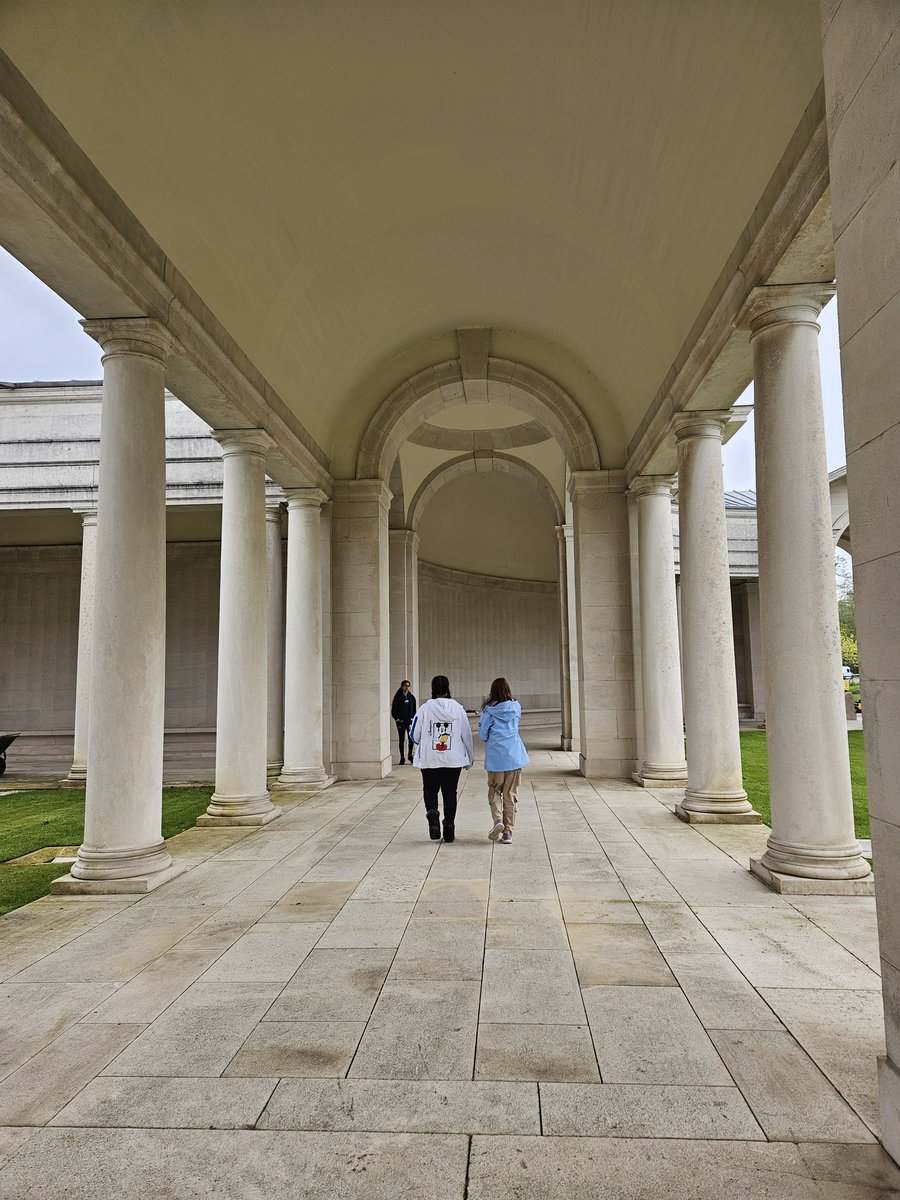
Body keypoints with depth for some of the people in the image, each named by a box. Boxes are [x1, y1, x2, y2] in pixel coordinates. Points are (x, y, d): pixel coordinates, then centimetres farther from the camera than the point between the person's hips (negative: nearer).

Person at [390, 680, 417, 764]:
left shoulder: (411, 697, 8)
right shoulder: (398, 697, -1)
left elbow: (414, 709, 12)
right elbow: (394, 710, 0)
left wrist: (414, 718, 1)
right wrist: (397, 719, -8)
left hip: (410, 721, 2)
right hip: (401, 721, -2)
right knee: (402, 740, 4)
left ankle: (410, 755, 12)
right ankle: (402, 758, 10)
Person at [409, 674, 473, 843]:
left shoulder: (425, 709, -7)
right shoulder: (458, 709, -2)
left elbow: (414, 735, -2)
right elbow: (467, 735, 2)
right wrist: (469, 759, 13)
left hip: (429, 759, -1)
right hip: (453, 759, 1)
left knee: (430, 790, 17)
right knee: (450, 793, 11)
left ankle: (432, 814, -9)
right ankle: (449, 829, 14)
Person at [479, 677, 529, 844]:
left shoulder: (489, 710, -5)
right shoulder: (516, 707, 2)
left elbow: (483, 734, -1)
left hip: (495, 757, -2)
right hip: (514, 756, 2)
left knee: (494, 791, 13)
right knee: (511, 794, 9)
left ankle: (498, 820, -10)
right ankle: (508, 831, 10)